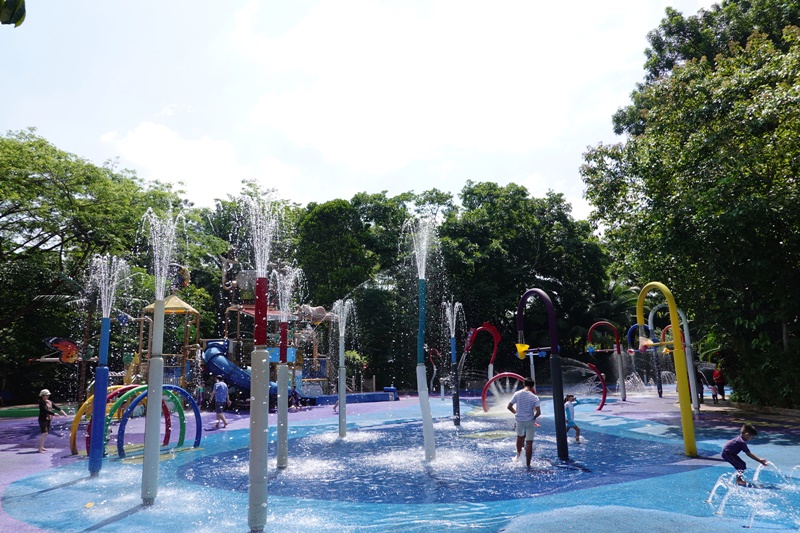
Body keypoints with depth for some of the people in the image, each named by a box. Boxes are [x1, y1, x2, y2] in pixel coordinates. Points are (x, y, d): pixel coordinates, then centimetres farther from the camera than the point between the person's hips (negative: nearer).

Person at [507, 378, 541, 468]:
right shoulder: (534, 397, -12)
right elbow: (538, 412, -16)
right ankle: (528, 465, 7)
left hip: (519, 420, 2)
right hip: (530, 421, -2)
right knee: (529, 443, 4)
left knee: (520, 436, 29)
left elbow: (509, 407, -4)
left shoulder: (517, 394, -8)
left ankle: (518, 455, 43)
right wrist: (534, 417, 4)